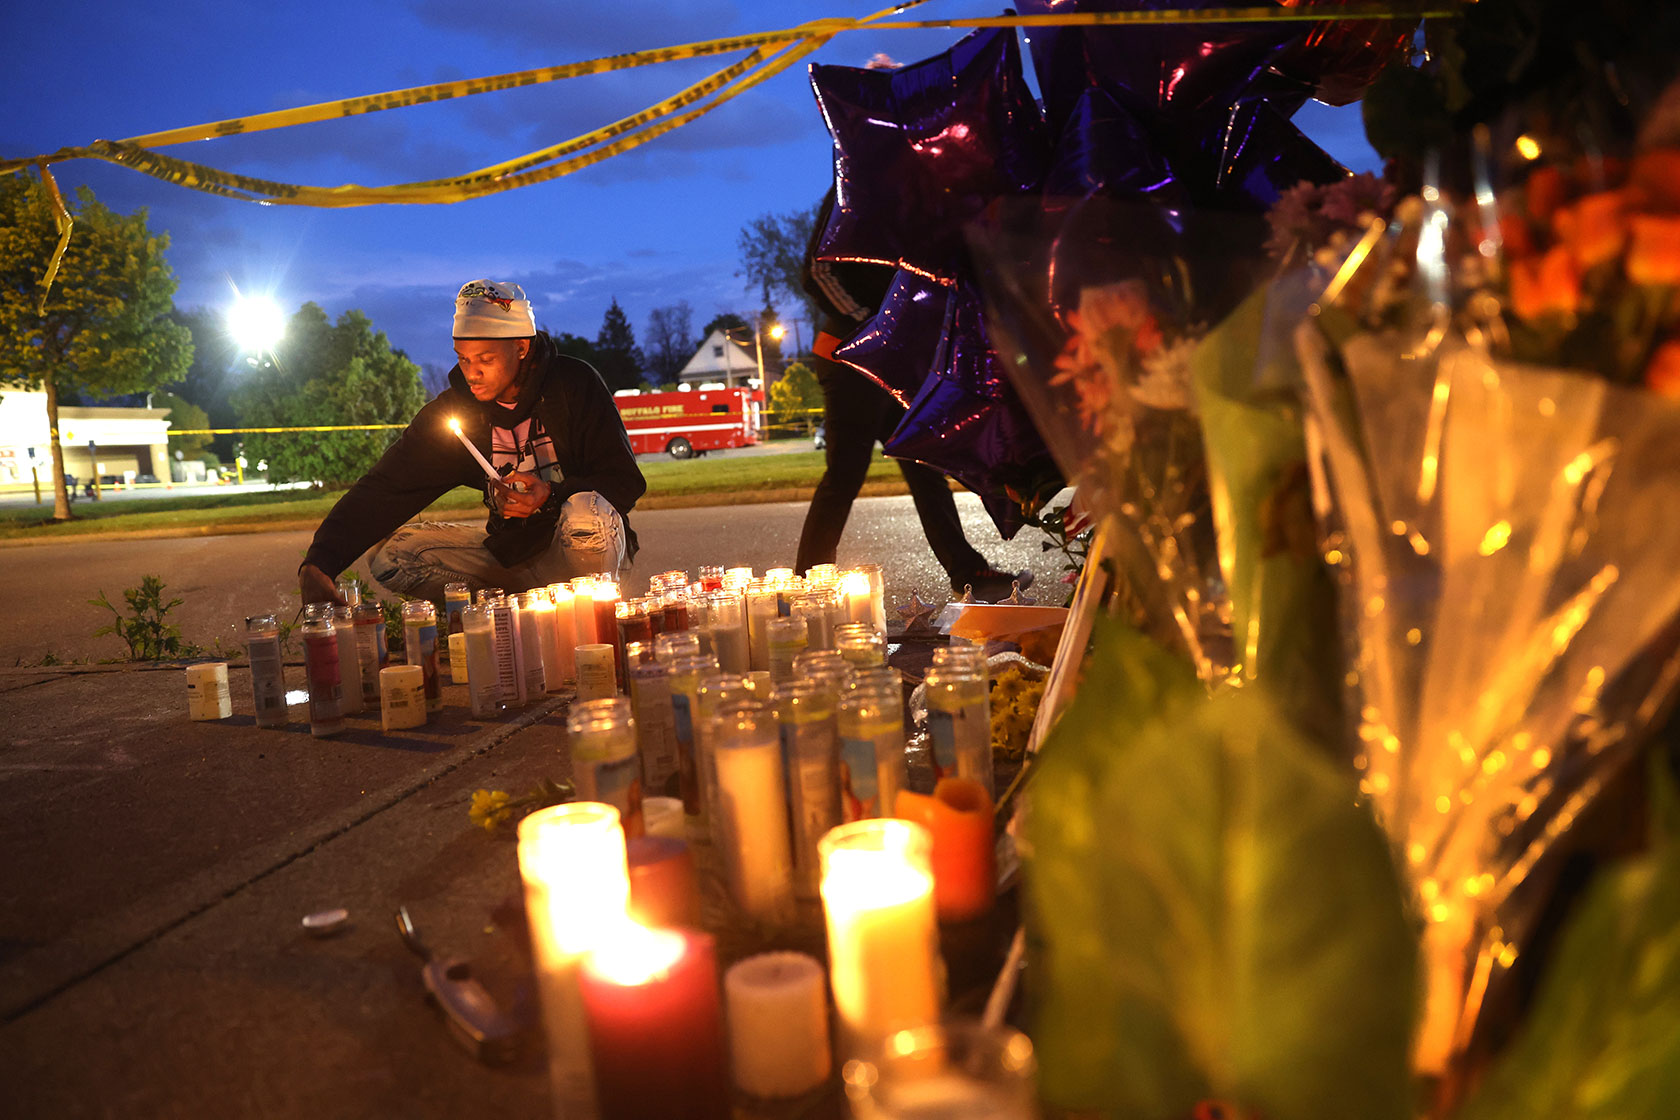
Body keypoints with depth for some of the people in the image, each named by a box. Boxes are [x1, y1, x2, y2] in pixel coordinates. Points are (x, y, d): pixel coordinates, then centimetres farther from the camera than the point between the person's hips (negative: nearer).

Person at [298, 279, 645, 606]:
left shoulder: (574, 384, -13)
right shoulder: (451, 411, -5)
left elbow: (626, 481, -11)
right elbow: (385, 487, -12)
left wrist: (551, 495, -28)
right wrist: (319, 563, -25)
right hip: (511, 549, 4)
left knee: (585, 510, -38)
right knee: (389, 555, -10)